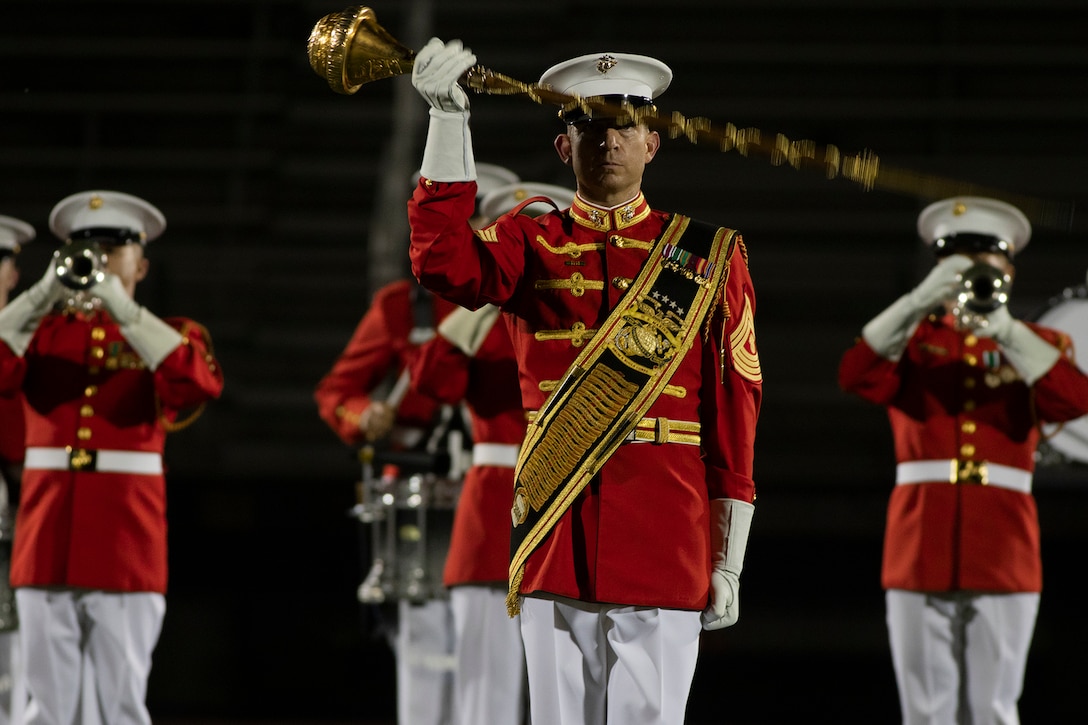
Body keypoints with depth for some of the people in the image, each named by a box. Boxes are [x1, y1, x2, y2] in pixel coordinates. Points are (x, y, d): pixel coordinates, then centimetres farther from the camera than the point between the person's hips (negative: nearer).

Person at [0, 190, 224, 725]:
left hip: (127, 544, -2)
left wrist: (122, 308, -19)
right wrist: (44, 295, -17)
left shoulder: (169, 336, 8)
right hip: (47, 540, 2)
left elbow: (199, 385, -16)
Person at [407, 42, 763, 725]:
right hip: (555, 538, 1)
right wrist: (448, 119, -21)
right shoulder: (531, 245, 10)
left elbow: (737, 409, 6)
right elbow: (446, 264, -13)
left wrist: (729, 563, 1)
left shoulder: (710, 253, 8)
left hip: (664, 543, -1)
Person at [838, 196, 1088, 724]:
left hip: (1002, 555, 0)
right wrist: (921, 300, -18)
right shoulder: (913, 339, 12)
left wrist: (1003, 330, -19)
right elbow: (856, 377, -9)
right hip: (922, 551, 0)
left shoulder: (1035, 344, 12)